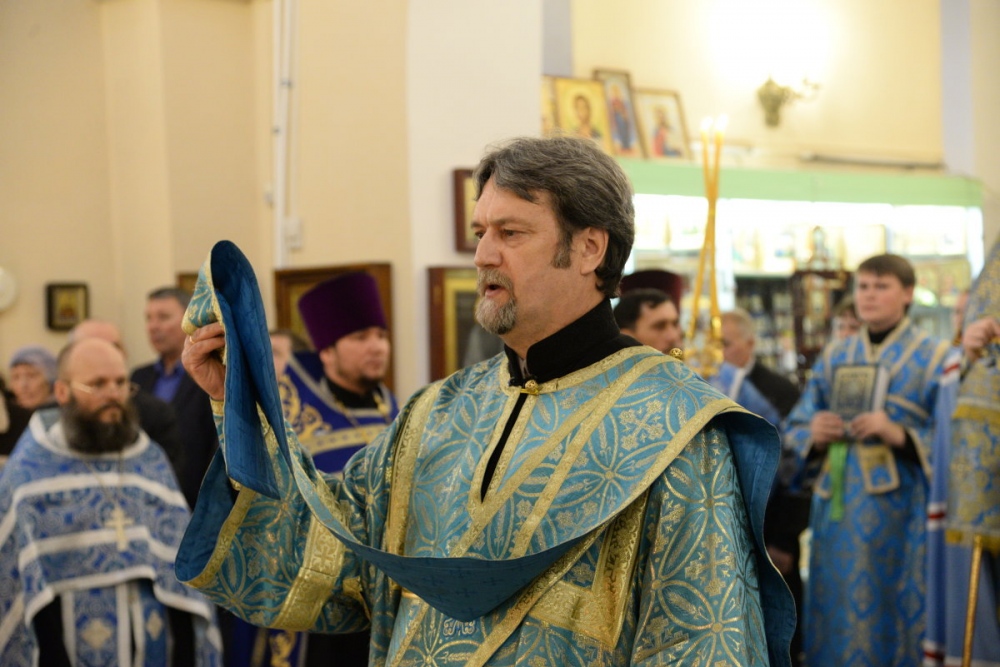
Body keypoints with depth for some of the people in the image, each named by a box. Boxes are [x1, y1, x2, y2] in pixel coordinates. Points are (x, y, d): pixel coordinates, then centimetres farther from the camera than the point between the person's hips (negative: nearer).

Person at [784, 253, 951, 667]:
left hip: (896, 510, -4)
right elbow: (795, 428, 14)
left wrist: (899, 435, -21)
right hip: (835, 507, 4)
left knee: (886, 615, -1)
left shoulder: (932, 358, 0)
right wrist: (813, 434, -7)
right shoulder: (833, 357, 13)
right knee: (834, 619, 8)